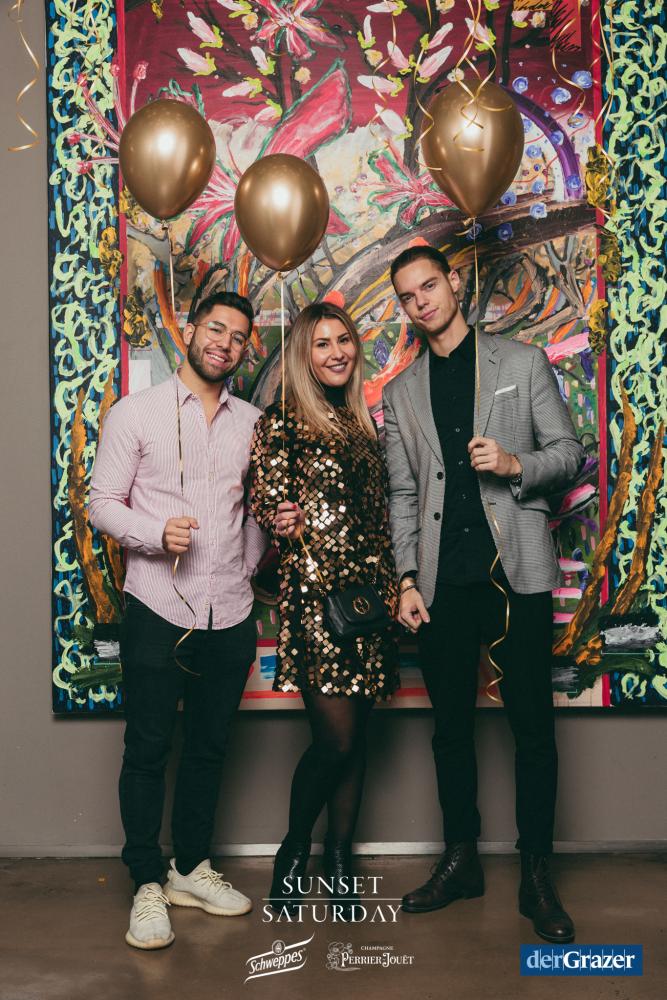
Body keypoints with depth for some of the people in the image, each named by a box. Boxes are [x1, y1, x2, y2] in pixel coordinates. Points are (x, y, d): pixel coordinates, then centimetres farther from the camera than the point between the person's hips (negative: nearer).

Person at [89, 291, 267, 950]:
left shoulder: (251, 423, 10)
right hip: (158, 610, -4)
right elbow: (103, 504, -4)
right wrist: (158, 534, -21)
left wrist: (250, 564, -1)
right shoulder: (135, 413, -1)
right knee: (148, 750, 3)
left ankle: (192, 869, 29)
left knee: (208, 747, 13)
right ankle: (147, 884, 17)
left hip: (230, 614, 4)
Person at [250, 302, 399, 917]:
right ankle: (293, 852, 17)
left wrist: (391, 588, 13)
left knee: (355, 738, 9)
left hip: (367, 594, 6)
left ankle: (339, 862, 23)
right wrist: (280, 523, -26)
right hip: (314, 596, -6)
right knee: (336, 737, -7)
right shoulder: (281, 425, -4)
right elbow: (265, 509, -4)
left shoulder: (361, 425, 15)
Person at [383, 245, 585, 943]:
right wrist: (407, 580, 3)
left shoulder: (522, 363, 7)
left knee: (533, 726, 0)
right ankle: (460, 860, 24)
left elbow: (569, 453, 5)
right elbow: (403, 494, 12)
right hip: (443, 579, 3)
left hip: (516, 570, -2)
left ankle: (537, 877, 11)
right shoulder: (400, 393, 14)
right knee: (451, 725, 10)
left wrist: (515, 464, -15)